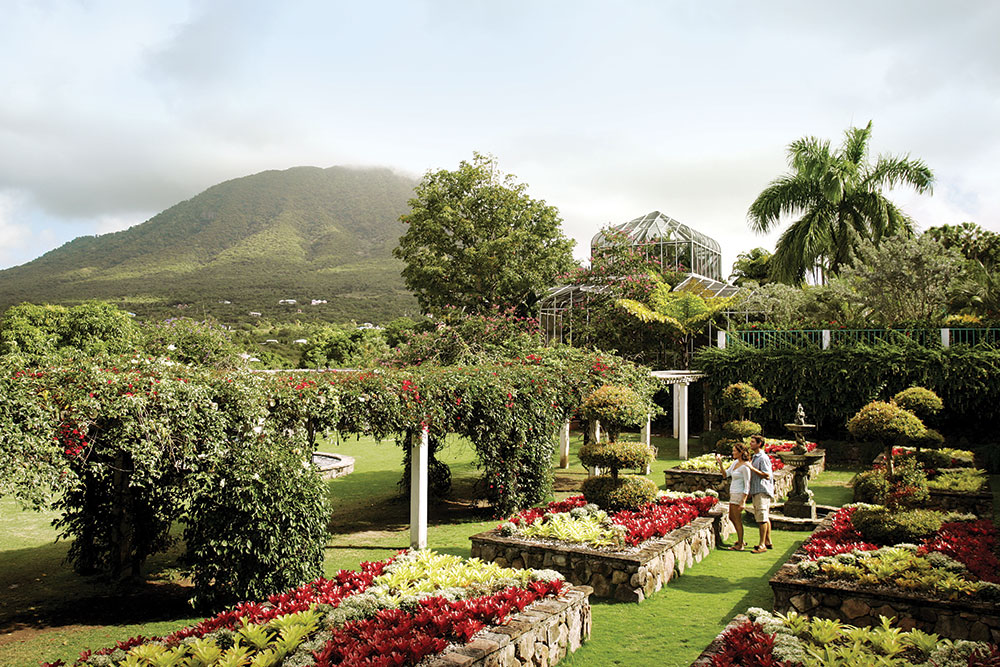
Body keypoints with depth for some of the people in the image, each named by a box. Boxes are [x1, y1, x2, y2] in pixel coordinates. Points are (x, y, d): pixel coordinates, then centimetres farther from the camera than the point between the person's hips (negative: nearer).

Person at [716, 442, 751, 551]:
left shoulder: (745, 466, -18)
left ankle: (740, 545, 9)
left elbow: (747, 485, -19)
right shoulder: (735, 462, 8)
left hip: (739, 494, -10)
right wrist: (720, 463, -4)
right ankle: (741, 541, 30)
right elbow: (725, 474, 10)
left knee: (737, 520, -1)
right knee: (731, 517, 18)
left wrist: (743, 502, -21)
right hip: (733, 494, 10)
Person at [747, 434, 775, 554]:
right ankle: (768, 542, 21)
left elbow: (766, 475, -20)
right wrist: (750, 492, 22)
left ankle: (762, 545, -8)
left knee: (762, 518, -9)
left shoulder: (763, 458, -13)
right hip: (756, 491, 10)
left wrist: (752, 468, -20)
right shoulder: (754, 457, 18)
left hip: (762, 491, -10)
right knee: (765, 518, 14)